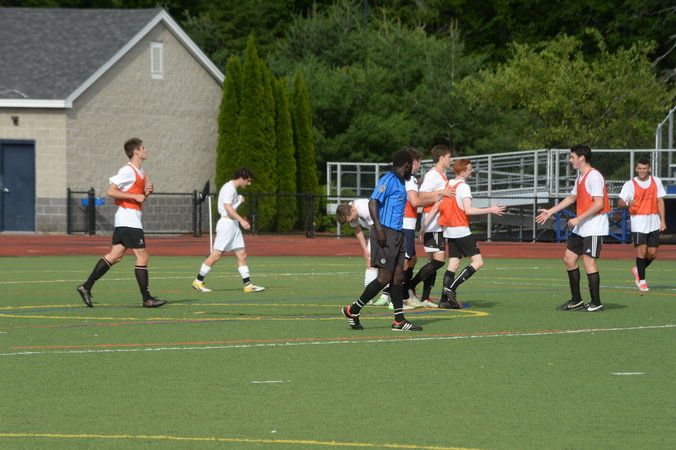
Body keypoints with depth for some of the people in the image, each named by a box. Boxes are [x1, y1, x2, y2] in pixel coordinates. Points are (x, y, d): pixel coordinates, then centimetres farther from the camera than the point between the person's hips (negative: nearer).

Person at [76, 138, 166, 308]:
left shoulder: (140, 172, 17)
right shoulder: (127, 170, -13)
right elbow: (111, 191, -19)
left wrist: (147, 192, 6)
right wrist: (135, 196, -19)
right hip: (128, 218, -10)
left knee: (115, 256, 8)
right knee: (142, 256, -7)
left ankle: (86, 287, 9)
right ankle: (146, 299, -4)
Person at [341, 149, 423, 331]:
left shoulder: (400, 182, 18)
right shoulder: (388, 180, -11)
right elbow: (373, 202, -19)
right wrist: (379, 229, -25)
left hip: (397, 234, 10)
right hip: (386, 234, -10)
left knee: (398, 277, 6)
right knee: (385, 277, -10)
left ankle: (399, 320, 6)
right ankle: (352, 311, -1)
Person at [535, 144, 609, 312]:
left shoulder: (594, 176, -16)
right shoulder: (580, 176, 15)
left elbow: (599, 204, -22)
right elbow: (572, 197, 29)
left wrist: (578, 219, -22)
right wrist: (550, 211, 29)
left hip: (594, 227, -10)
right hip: (580, 228, 10)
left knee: (588, 261, -10)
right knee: (569, 258, 10)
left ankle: (596, 303, -3)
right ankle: (576, 300, 18)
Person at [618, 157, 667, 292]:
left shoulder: (656, 182, 8)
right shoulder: (630, 184, -2)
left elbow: (660, 201, 10)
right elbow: (620, 203, -6)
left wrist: (662, 221, 5)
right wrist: (627, 203, -30)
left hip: (653, 222, 3)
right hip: (638, 221, -3)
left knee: (653, 253, 2)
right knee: (641, 249, -12)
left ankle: (638, 270, 29)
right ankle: (641, 280, -2)